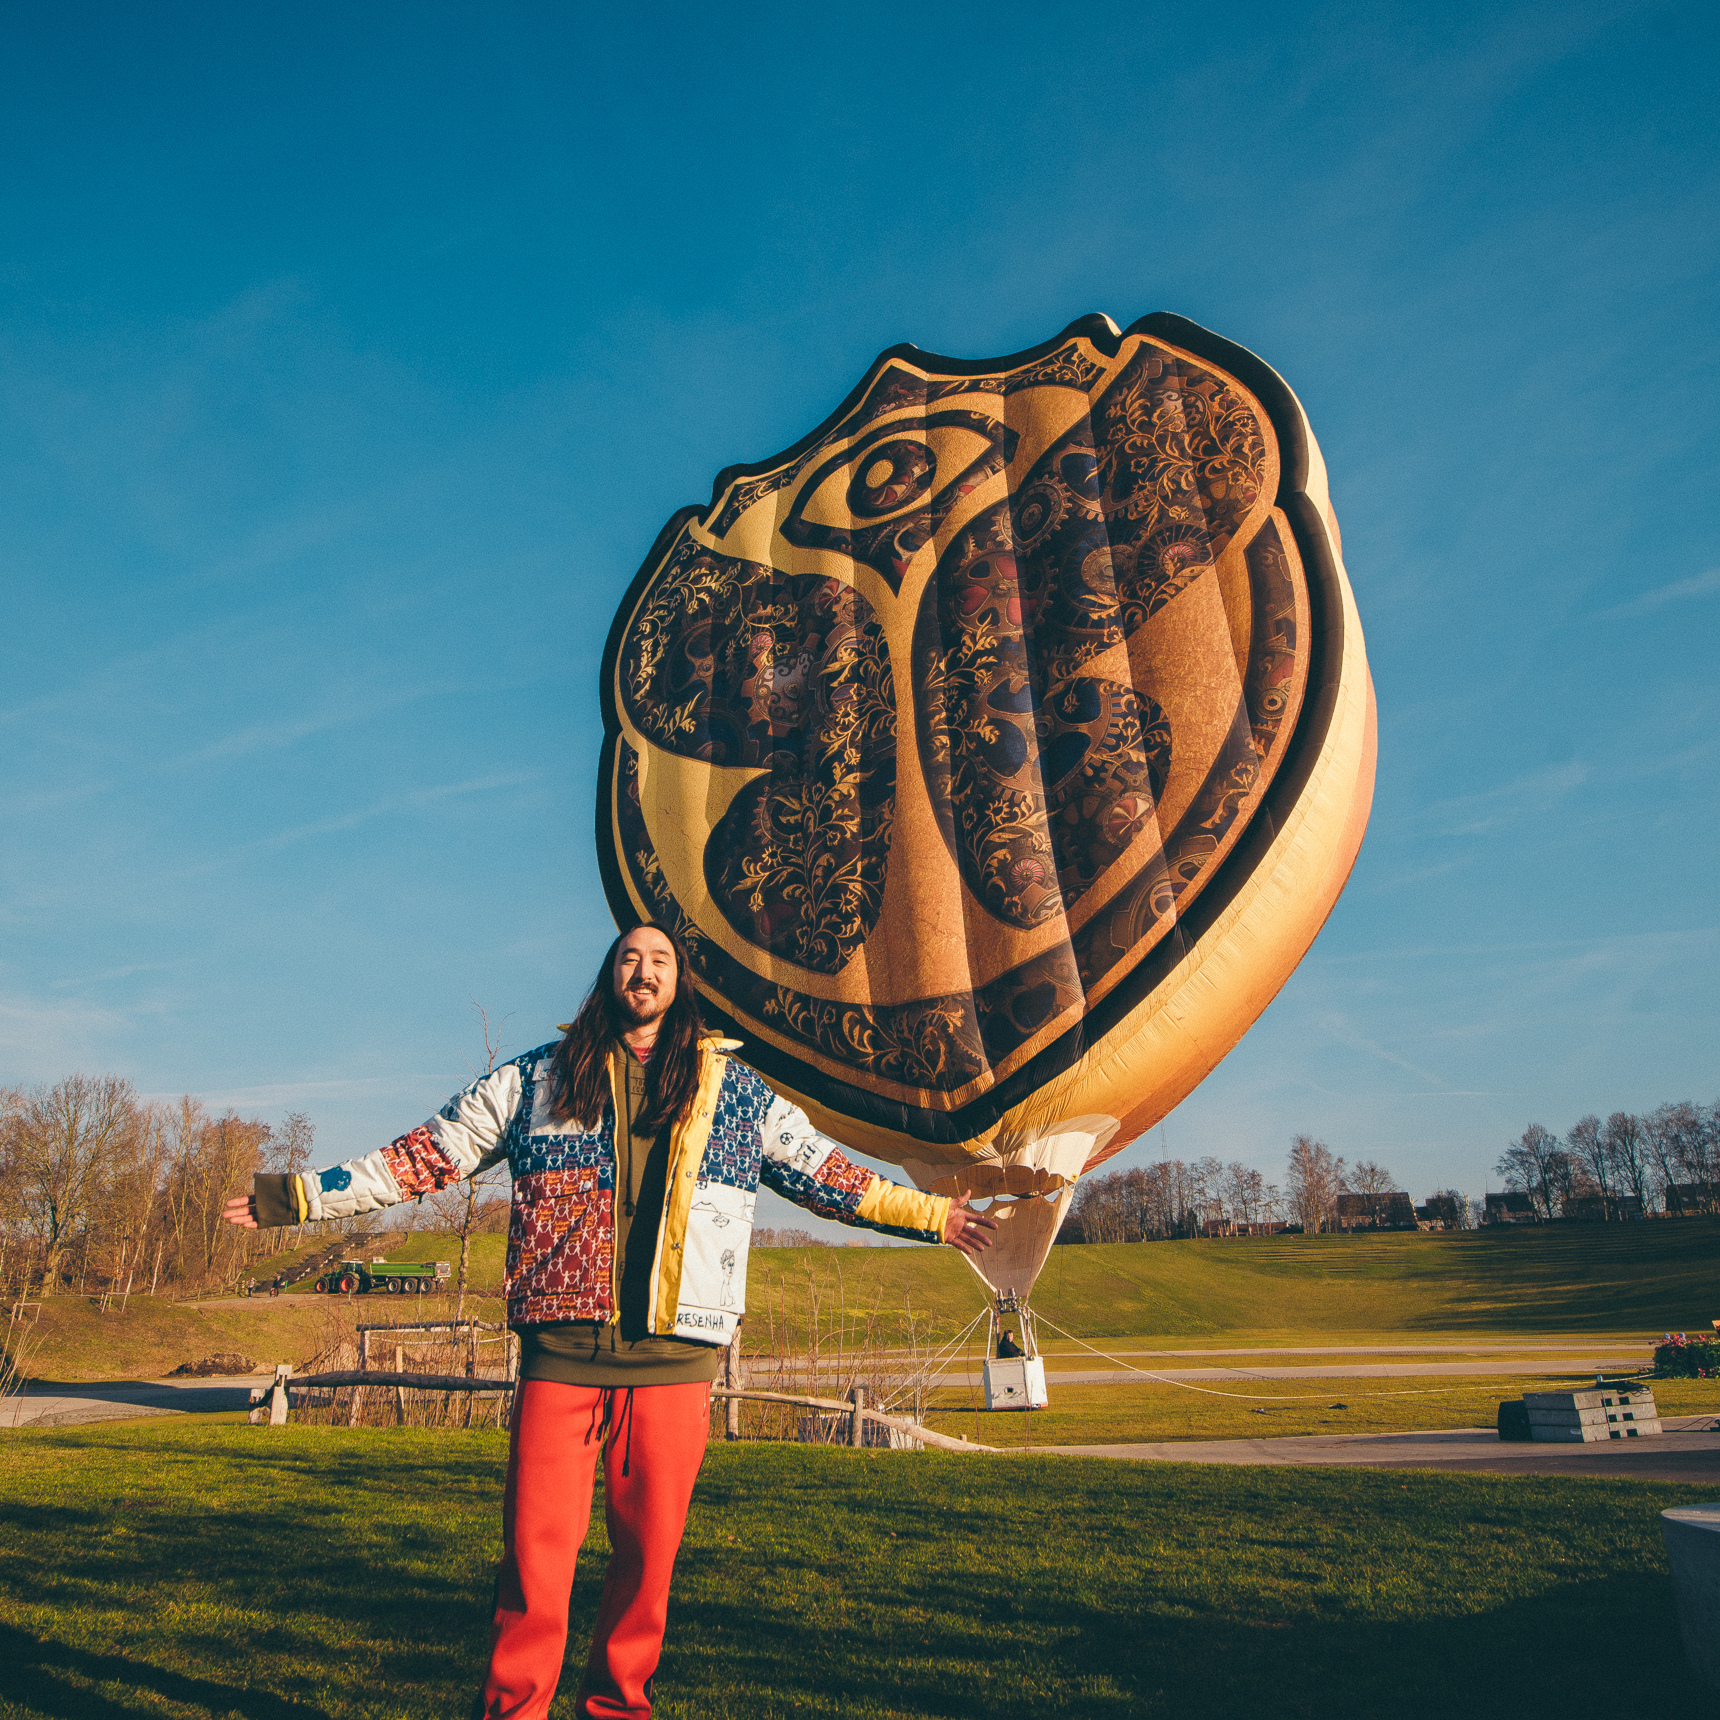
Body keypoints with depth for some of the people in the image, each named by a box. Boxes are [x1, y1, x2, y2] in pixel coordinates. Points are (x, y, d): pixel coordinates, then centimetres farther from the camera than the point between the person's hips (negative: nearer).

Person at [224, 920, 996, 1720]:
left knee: (649, 1549, 7)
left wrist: (933, 1214, 16)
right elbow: (427, 1155, 10)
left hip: (674, 1355, 1)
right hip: (562, 1350, -1)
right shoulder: (538, 1077, 8)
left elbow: (825, 1173, 16)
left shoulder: (734, 1089, 10)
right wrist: (297, 1196, 7)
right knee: (536, 1545, -1)